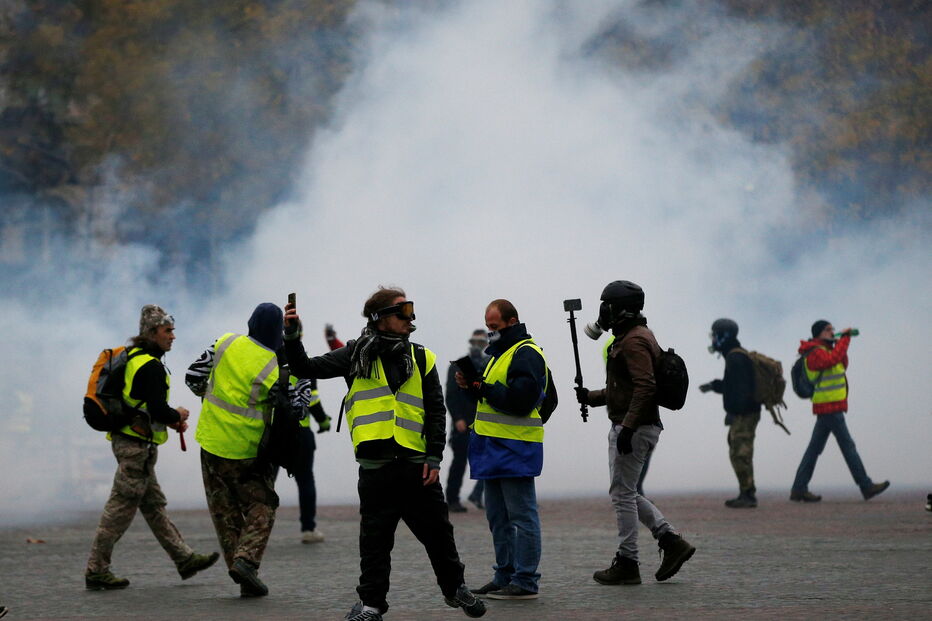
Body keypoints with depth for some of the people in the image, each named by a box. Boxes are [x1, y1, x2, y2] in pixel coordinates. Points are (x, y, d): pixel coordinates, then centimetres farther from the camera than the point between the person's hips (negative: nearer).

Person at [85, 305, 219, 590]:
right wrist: (178, 415, -4)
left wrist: (171, 419, 13)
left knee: (154, 505, 14)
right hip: (137, 445, -11)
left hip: (126, 440, 11)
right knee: (121, 508, -5)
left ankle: (185, 559, 23)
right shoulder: (151, 366, -17)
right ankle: (96, 571, -1)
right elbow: (158, 410, -24)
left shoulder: (132, 358, 14)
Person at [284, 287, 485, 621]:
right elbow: (307, 368, 3)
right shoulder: (357, 355, 5)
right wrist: (292, 337, -13)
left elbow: (436, 411, 8)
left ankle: (455, 588, 27)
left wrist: (434, 458, -1)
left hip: (416, 464, 2)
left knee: (437, 530, 9)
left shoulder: (421, 358, 9)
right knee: (375, 536, 2)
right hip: (376, 466, -1)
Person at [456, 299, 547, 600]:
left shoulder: (526, 354, -12)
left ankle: (525, 582, -5)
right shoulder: (500, 352, 20)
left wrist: (484, 388, -18)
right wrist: (474, 385, 4)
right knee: (497, 516, 14)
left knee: (521, 515, -7)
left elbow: (520, 400, -23)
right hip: (495, 447, 10)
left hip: (515, 449, -10)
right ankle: (505, 576, 21)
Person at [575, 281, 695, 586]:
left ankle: (626, 563, 2)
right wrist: (591, 397, 16)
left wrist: (627, 427, -27)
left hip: (633, 430, -11)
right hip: (626, 427, 11)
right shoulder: (629, 338, 18)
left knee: (622, 493, -4)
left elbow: (645, 387, -25)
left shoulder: (634, 341, -16)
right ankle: (671, 541, 12)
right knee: (626, 493, 15)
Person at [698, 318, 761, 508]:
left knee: (741, 454, -10)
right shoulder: (736, 357, 18)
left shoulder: (736, 358, -15)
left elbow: (741, 388, -22)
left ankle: (748, 495, -10)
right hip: (742, 415, 11)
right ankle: (746, 494, 16)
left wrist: (733, 411, -24)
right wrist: (713, 385, 21)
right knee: (737, 454, 13)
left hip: (744, 415, -11)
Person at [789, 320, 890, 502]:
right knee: (847, 446, -8)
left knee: (815, 448, 8)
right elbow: (833, 359, -29)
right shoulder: (815, 353, -11)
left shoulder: (825, 350, 21)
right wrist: (844, 339, -20)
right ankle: (866, 486, -6)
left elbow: (842, 365, 23)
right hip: (830, 407, -10)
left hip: (827, 408, 10)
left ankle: (799, 489, 7)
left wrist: (842, 343, 12)